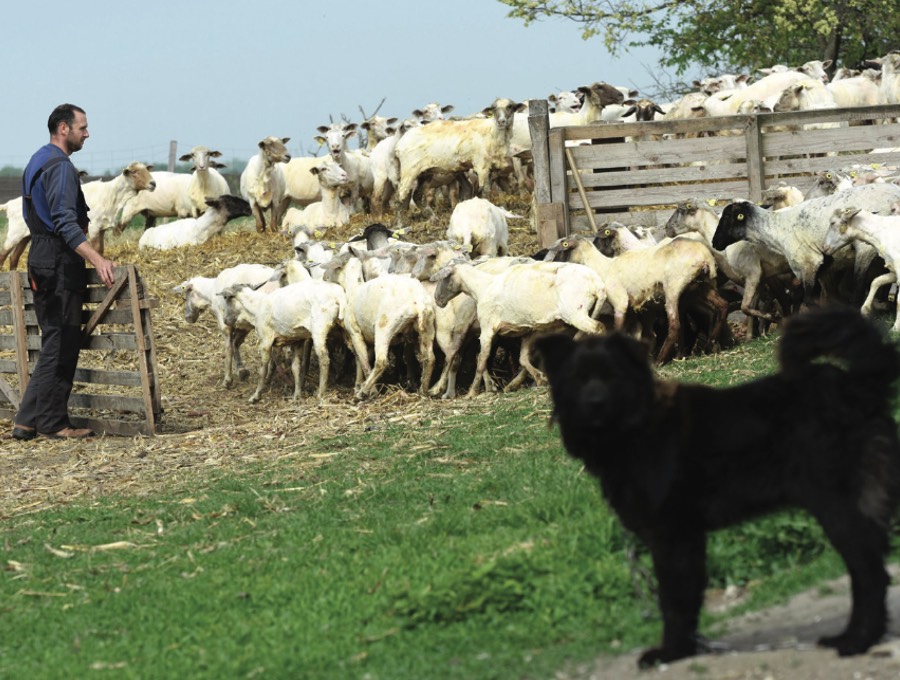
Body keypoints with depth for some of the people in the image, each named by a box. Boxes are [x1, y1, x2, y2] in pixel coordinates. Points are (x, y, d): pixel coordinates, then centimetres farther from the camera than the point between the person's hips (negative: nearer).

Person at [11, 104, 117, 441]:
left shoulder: (37, 161, 17)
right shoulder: (60, 166, -15)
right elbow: (65, 223, -24)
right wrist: (97, 259, -32)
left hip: (41, 259, 10)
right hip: (59, 262, -10)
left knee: (55, 343, 12)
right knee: (61, 344, -5)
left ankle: (28, 420, 9)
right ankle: (52, 422, -3)